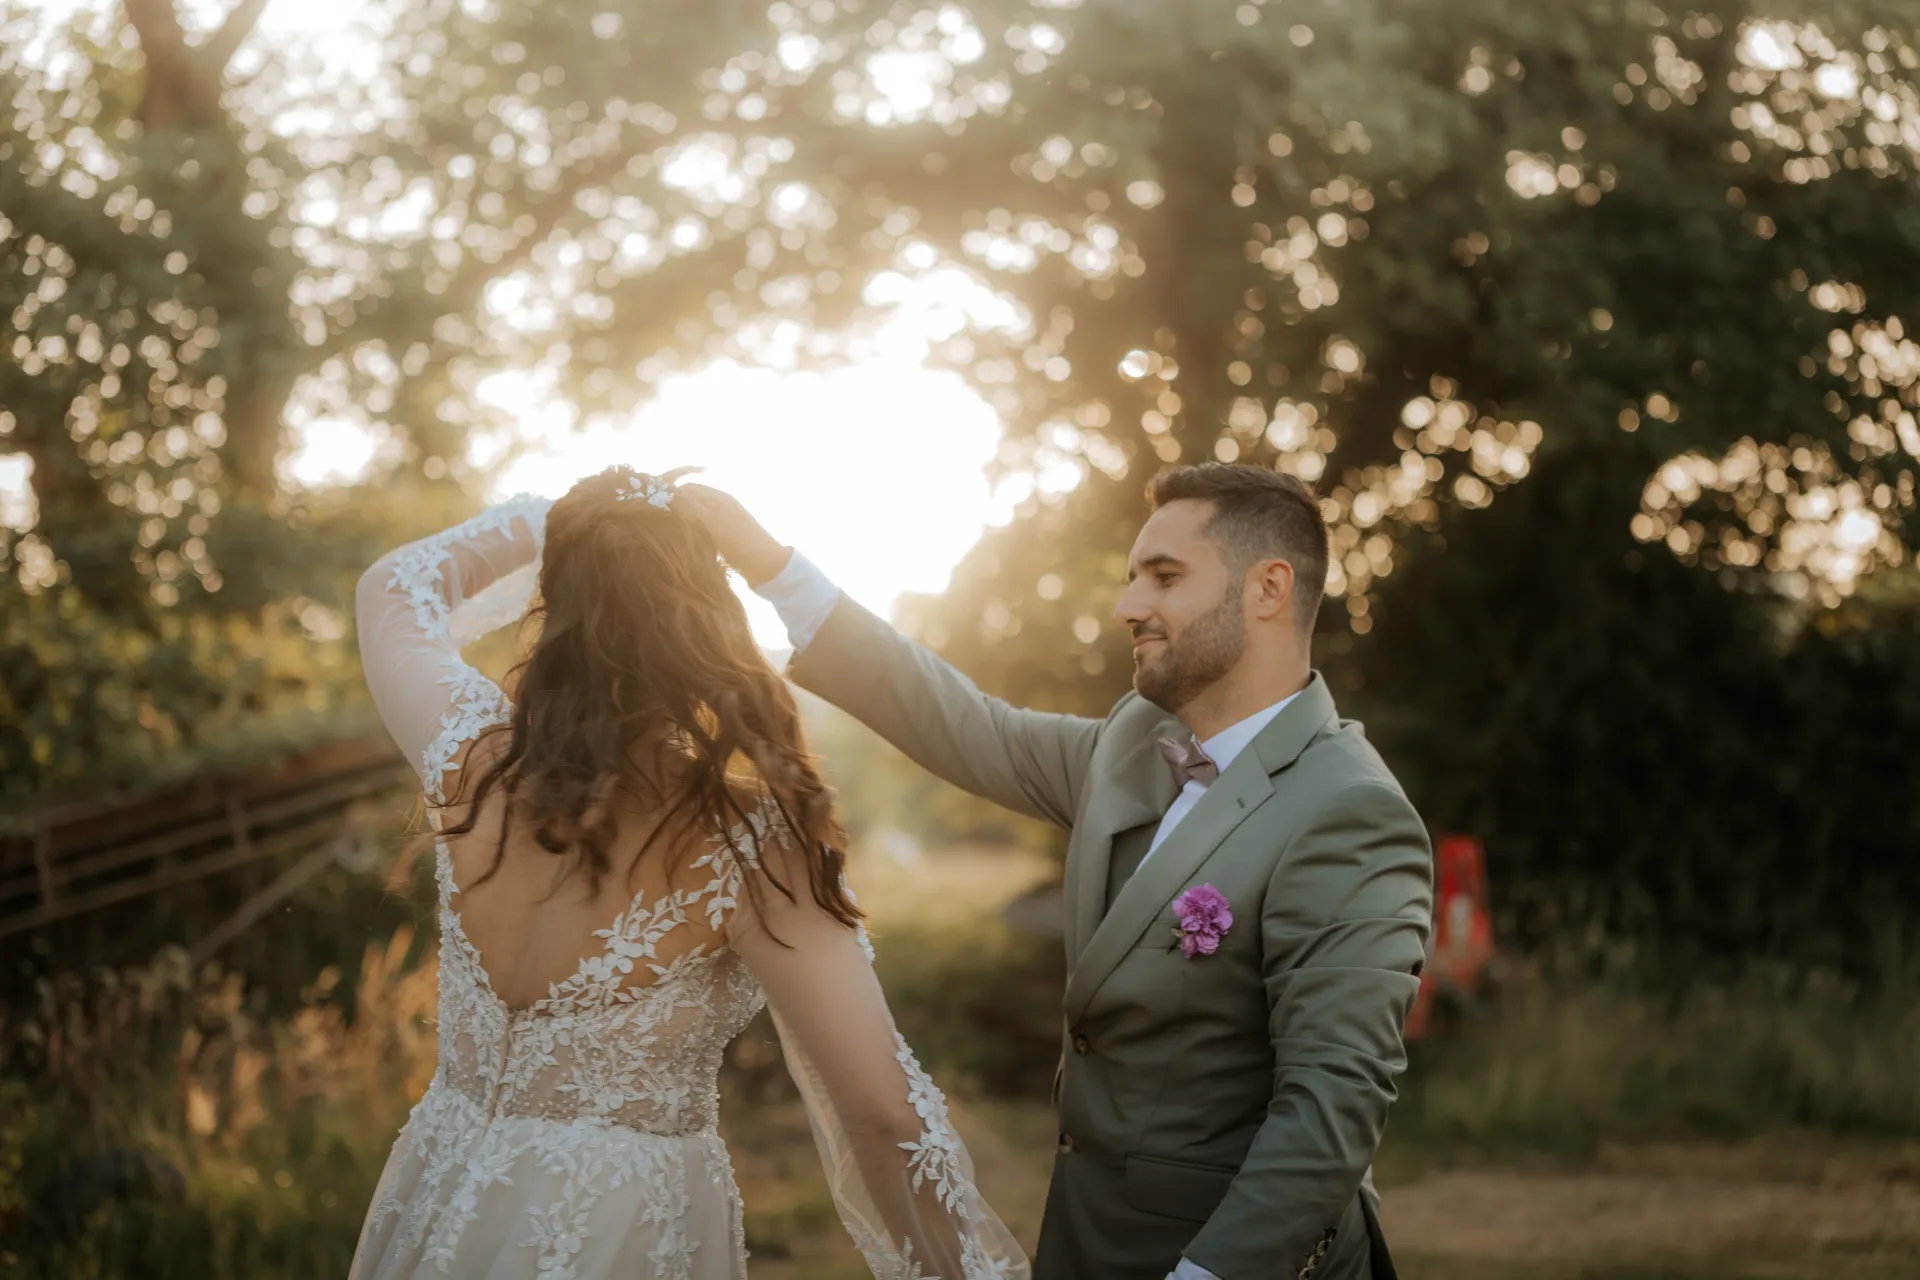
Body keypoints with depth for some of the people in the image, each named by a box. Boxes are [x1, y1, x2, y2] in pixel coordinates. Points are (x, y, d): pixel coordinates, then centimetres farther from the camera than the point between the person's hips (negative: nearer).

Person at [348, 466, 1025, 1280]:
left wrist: (557, 521, 9)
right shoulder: (745, 844, -22)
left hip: (441, 1205, 4)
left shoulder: (473, 761, -11)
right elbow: (884, 1113, -22)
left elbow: (394, 591, 11)